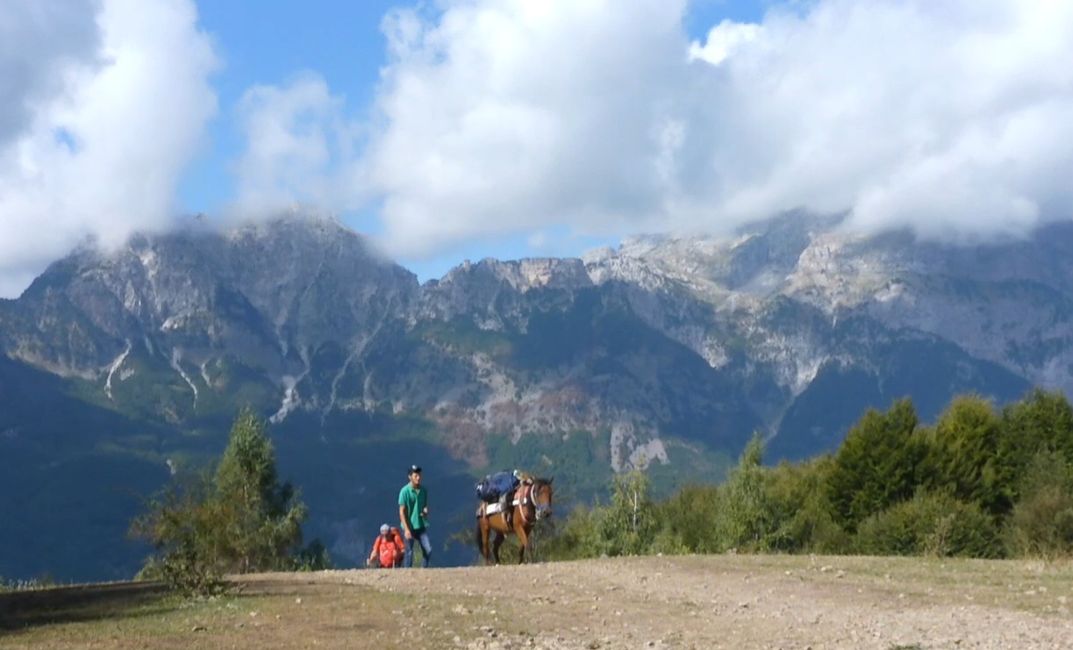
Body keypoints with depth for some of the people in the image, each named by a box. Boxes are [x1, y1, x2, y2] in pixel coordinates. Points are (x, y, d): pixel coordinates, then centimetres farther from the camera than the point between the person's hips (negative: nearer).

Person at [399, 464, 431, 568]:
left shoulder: (424, 490, 6)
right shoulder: (405, 491, -10)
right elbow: (402, 511, -10)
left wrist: (425, 510, -7)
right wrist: (406, 529, -17)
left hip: (421, 525, 5)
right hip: (409, 527, -4)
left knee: (428, 549, -4)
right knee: (409, 552, 0)